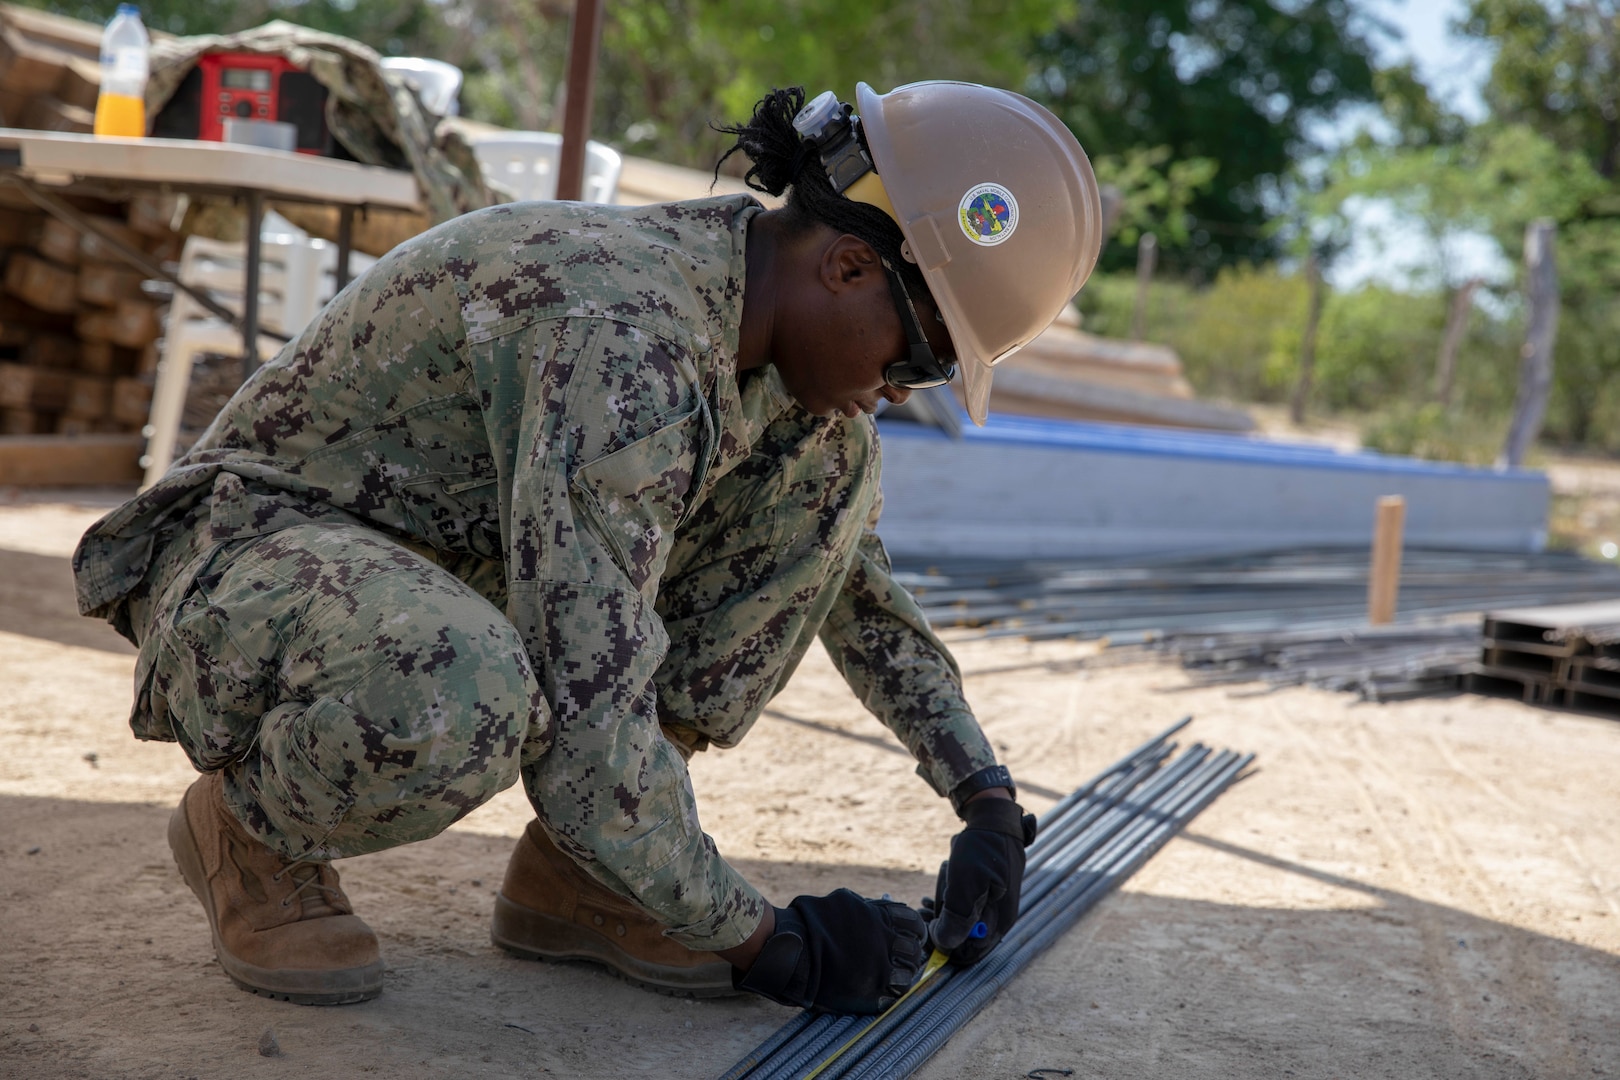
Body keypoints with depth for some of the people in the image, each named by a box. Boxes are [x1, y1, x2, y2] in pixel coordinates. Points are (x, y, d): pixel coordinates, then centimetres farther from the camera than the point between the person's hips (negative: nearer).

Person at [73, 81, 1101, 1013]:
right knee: (452, 700, -44)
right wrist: (765, 945, -22)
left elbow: (857, 582, 12)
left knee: (828, 460, -7)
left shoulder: (776, 325, -3)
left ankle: (570, 877, -3)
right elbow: (584, 728, -34)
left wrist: (988, 797, 8)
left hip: (465, 566, 8)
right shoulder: (625, 341, -32)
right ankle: (249, 832, -6)